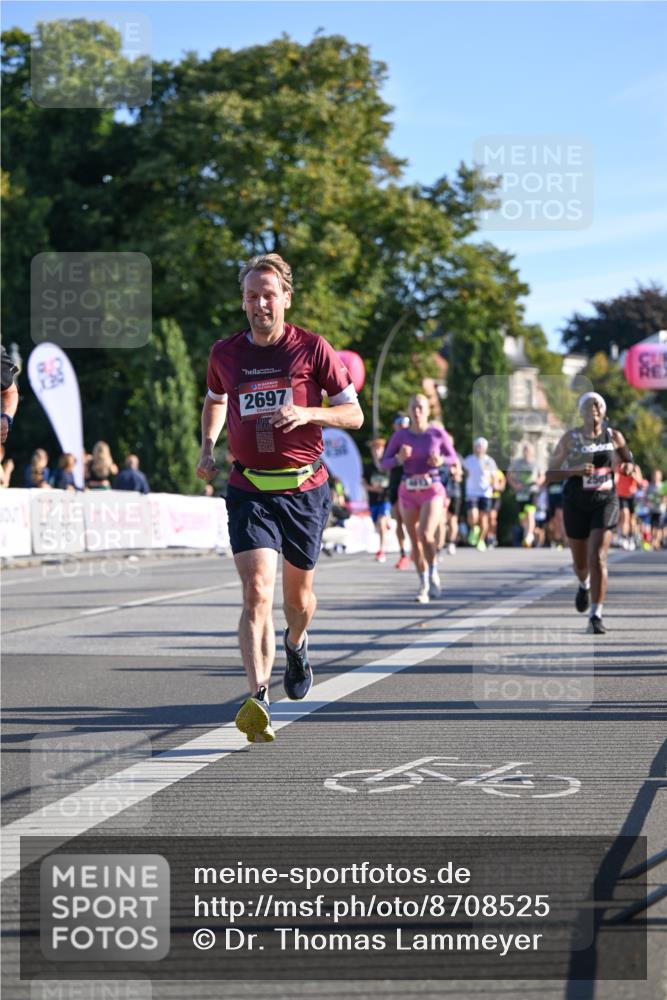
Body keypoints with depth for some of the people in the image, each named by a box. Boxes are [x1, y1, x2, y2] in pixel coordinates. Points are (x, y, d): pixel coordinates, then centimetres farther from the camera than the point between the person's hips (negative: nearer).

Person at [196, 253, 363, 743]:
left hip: (305, 487, 0)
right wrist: (208, 448, 11)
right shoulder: (225, 353, 5)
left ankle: (296, 644, 51)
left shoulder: (313, 348, -3)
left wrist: (308, 413, -17)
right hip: (249, 490, 0)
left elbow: (353, 413, 1)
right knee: (257, 592, -17)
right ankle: (258, 702, -27)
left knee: (298, 591, 15)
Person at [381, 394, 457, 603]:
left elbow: (452, 457, 9)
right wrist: (399, 458, -18)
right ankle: (424, 585, 21)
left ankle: (433, 572, 2)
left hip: (432, 491, -3)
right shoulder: (400, 435, -1)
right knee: (415, 540, 6)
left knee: (426, 535, -23)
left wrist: (441, 460, -12)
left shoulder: (438, 434, -4)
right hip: (408, 492, 3)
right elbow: (384, 463, 2)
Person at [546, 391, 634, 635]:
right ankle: (584, 585, 53)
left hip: (605, 502, -1)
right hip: (576, 504, 1)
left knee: (598, 558, -18)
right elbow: (549, 475, -7)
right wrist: (575, 470, -24)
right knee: (581, 563, 15)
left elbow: (628, 460, 18)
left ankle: (596, 616, -13)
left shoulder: (614, 437, 0)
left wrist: (628, 467, -7)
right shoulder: (570, 438, -6)